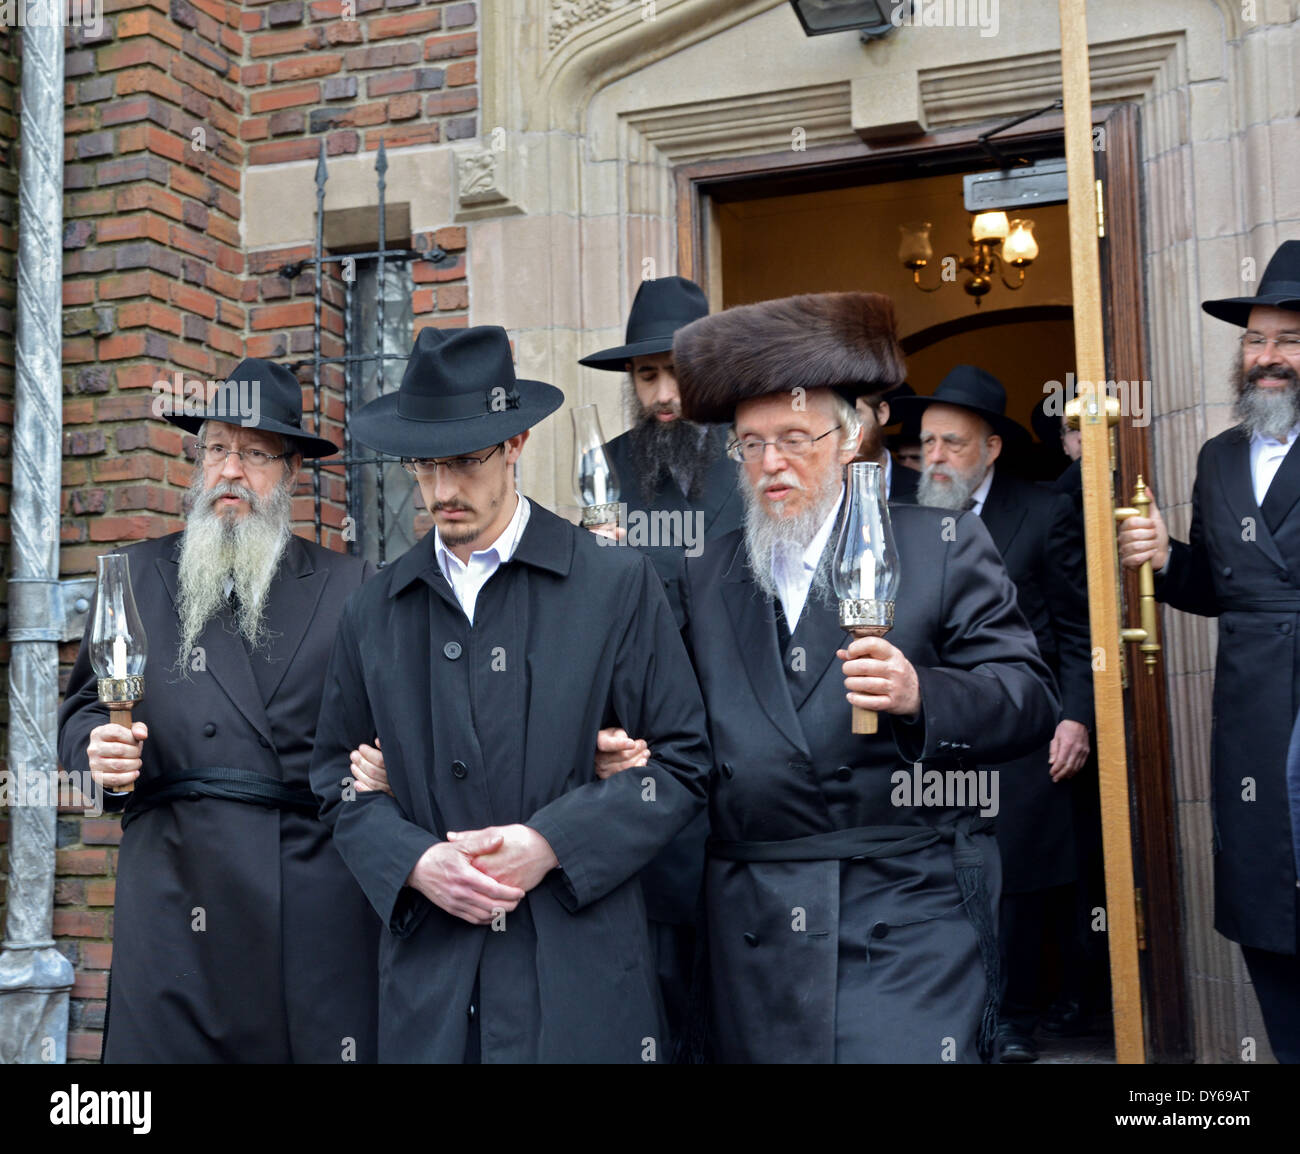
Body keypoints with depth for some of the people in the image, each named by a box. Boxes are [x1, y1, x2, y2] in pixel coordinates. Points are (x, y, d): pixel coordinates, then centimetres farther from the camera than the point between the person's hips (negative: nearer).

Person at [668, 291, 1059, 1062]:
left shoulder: (943, 548, 4)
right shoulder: (707, 578, 15)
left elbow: (1032, 700, -3)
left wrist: (922, 697, -21)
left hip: (909, 917, -3)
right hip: (754, 929, 4)